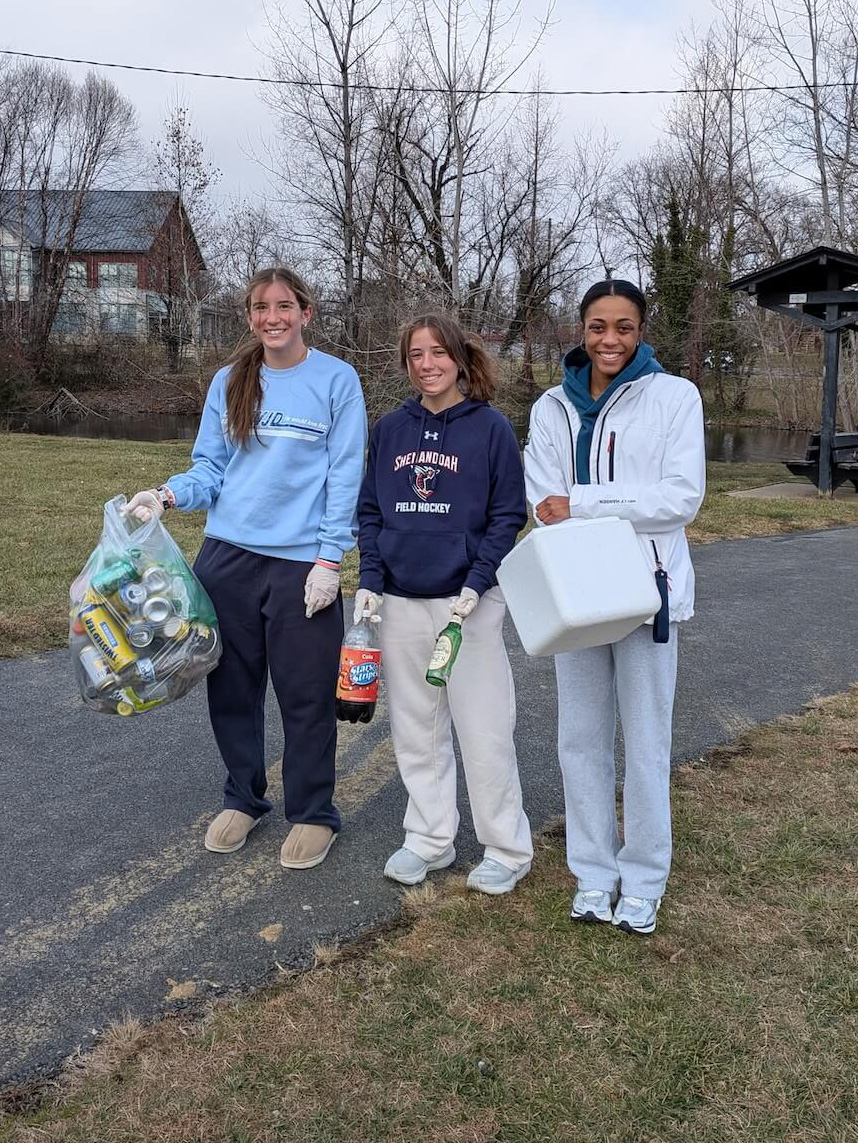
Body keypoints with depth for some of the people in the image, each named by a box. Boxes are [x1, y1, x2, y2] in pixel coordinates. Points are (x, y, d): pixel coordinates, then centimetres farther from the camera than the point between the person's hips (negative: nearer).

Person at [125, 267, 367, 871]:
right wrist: (169, 494, -10)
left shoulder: (337, 379, -2)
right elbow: (210, 468, 10)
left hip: (302, 563, -4)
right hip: (227, 556, 4)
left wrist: (329, 558, -11)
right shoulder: (229, 383, 10)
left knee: (306, 697, 3)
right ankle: (243, 798, 32)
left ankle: (313, 813, 21)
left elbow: (345, 476, -5)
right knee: (232, 687, 12)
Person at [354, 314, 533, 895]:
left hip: (468, 602, -4)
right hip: (402, 602, 4)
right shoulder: (390, 429, 8)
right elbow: (370, 511, 12)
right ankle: (429, 840, 25)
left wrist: (475, 585, -15)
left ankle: (508, 850, 15)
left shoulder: (491, 427, -3)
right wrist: (370, 580, 0)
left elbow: (509, 514, -4)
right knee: (416, 730, 11)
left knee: (484, 733, -1)